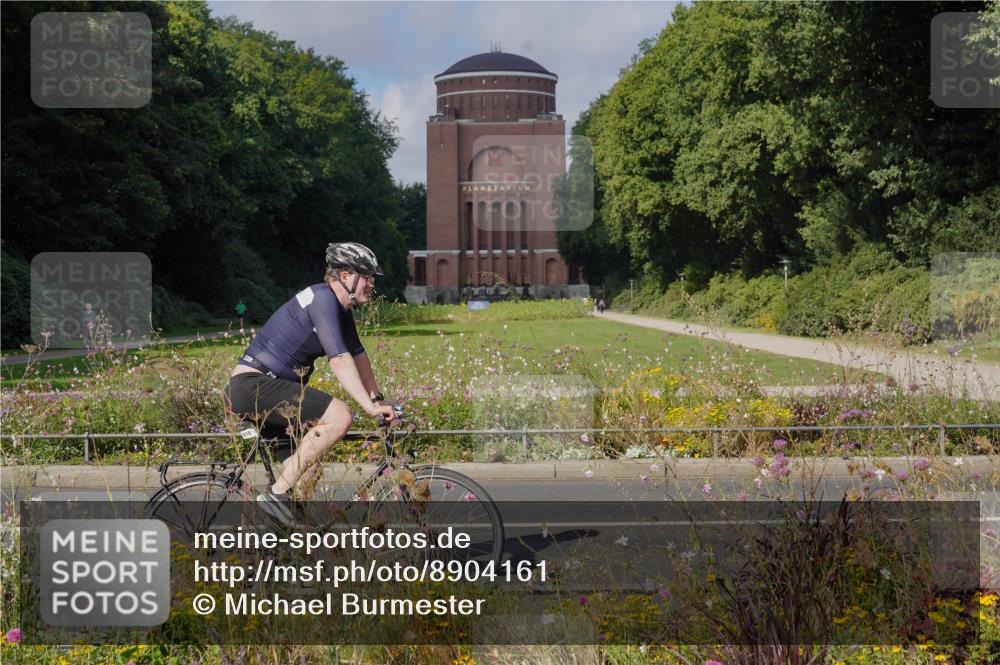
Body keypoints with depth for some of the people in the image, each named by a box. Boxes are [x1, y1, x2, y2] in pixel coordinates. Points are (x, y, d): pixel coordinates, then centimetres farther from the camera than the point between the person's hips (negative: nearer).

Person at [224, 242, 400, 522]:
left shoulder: (342, 308, 14)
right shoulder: (323, 298, -16)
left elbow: (358, 355, 17)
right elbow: (339, 360, -23)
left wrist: (378, 399, 8)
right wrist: (370, 407, -24)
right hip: (253, 385, -11)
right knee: (340, 416, -22)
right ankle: (277, 494, -18)